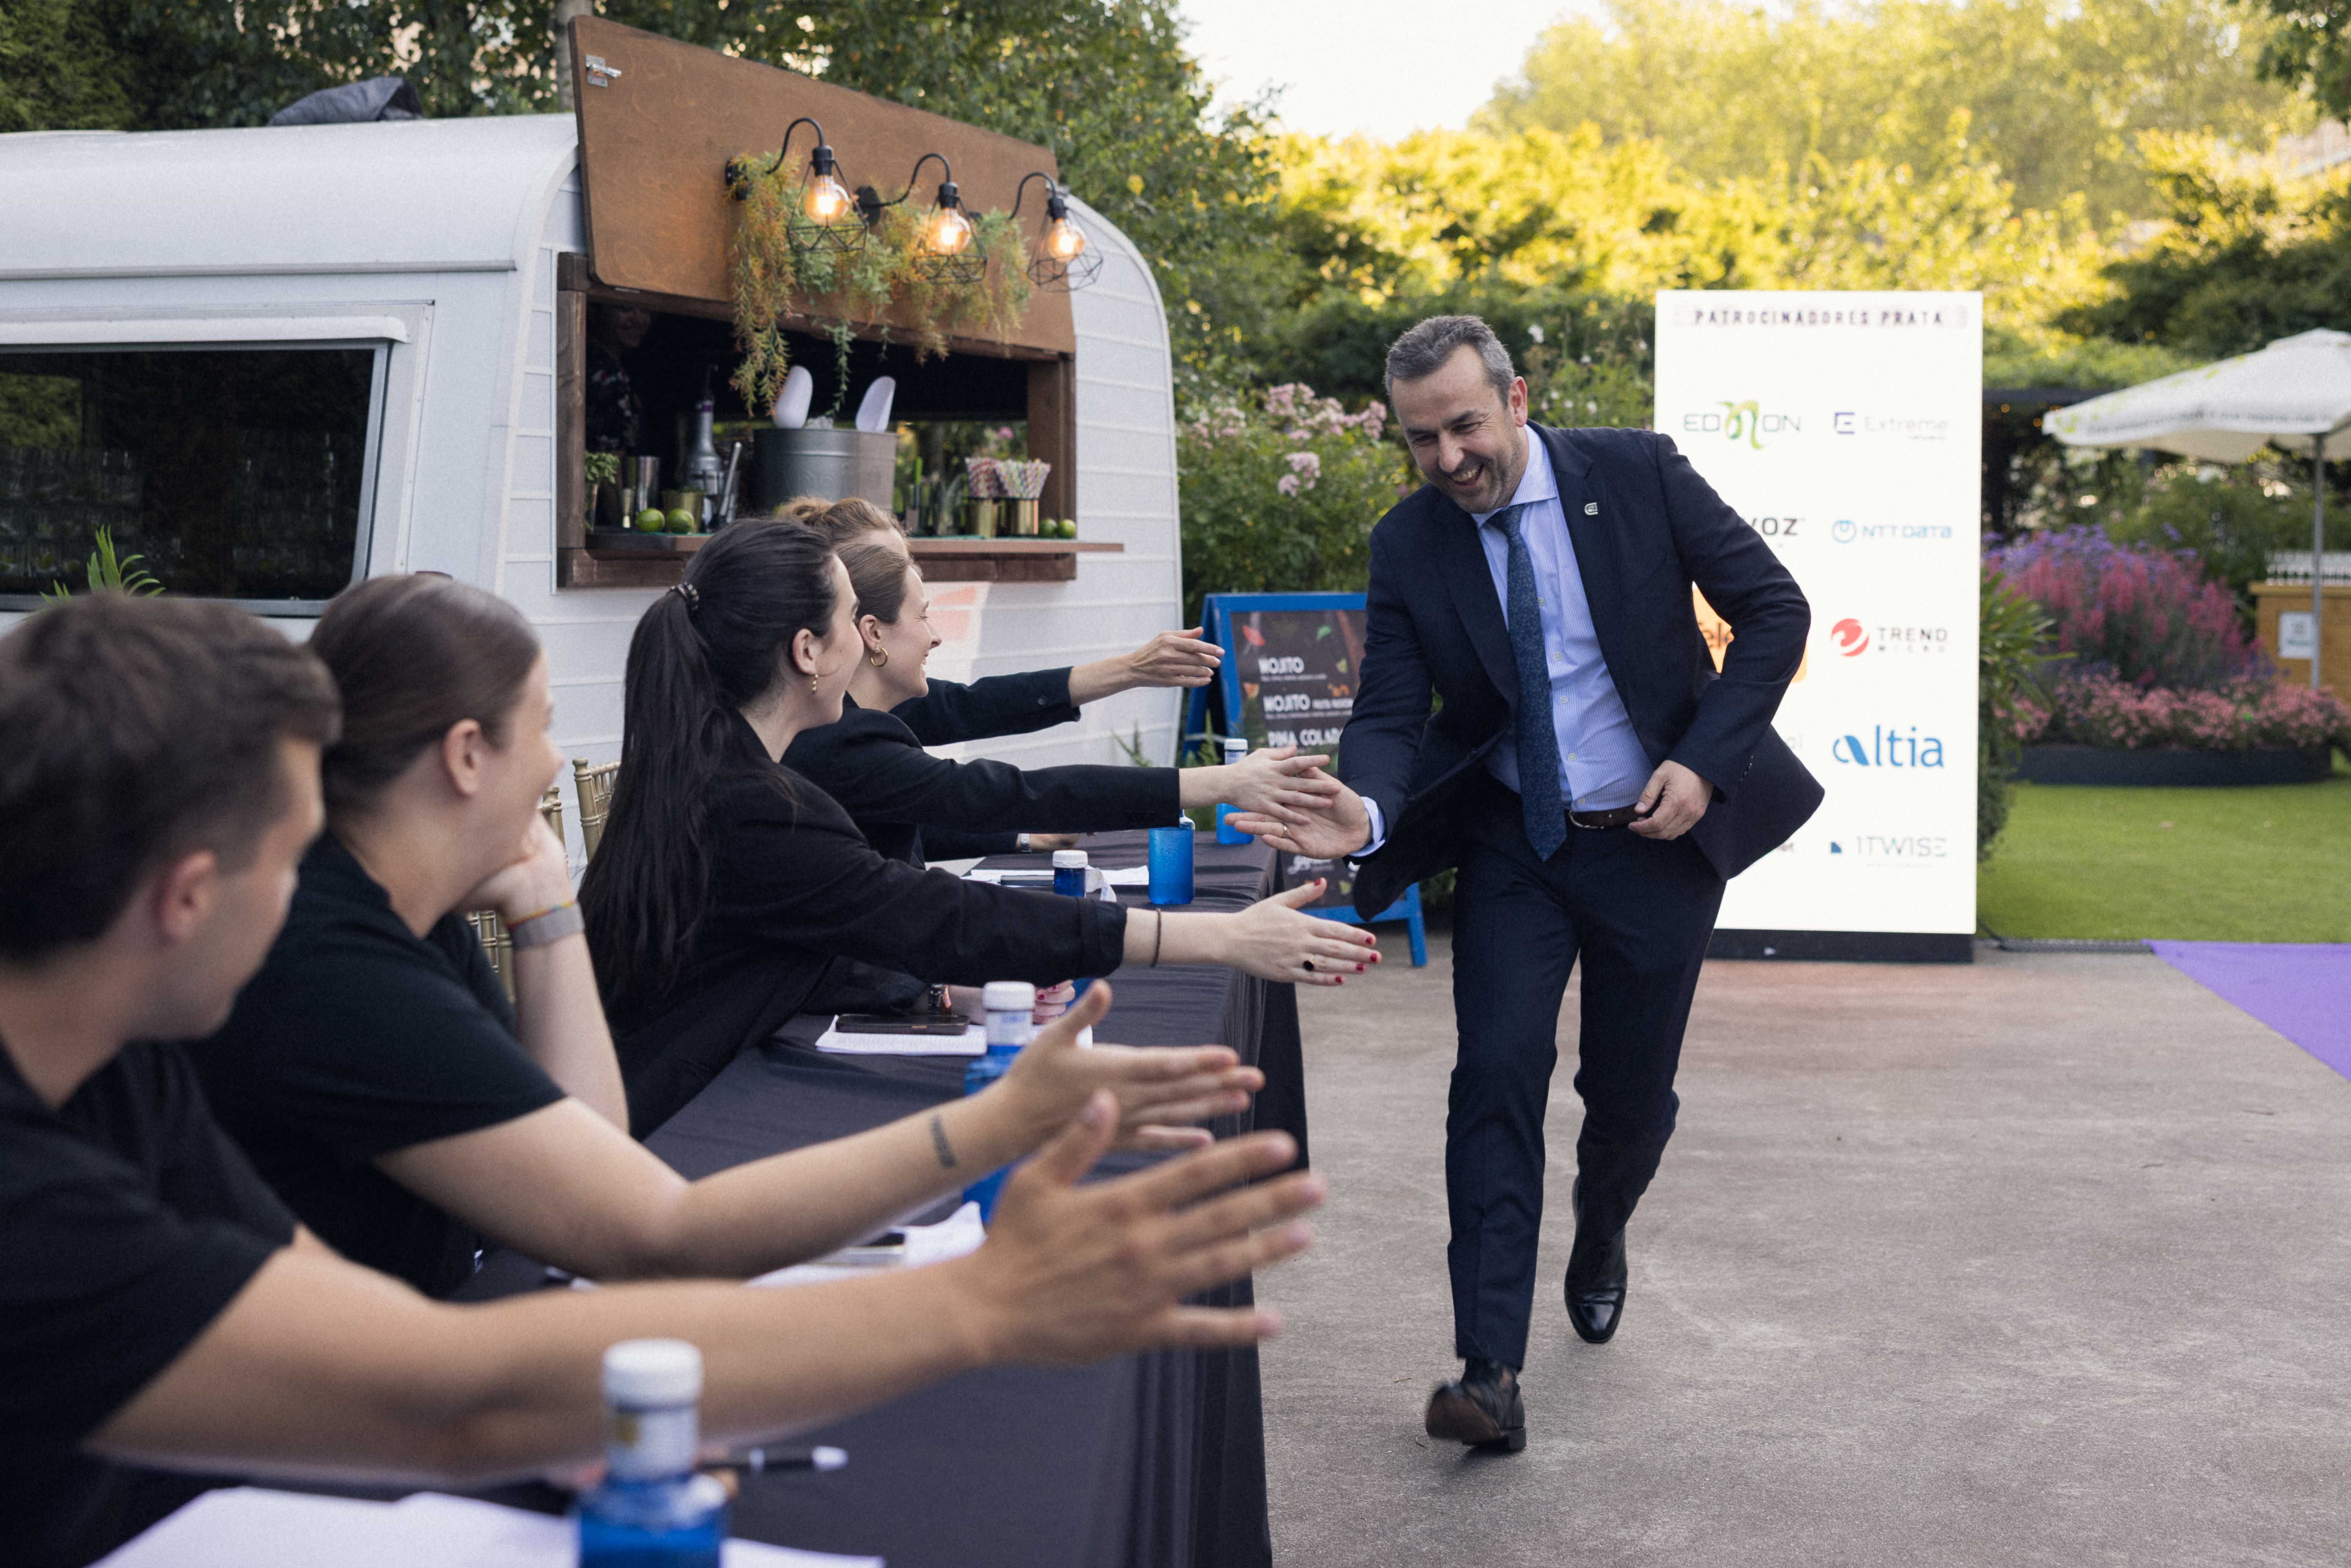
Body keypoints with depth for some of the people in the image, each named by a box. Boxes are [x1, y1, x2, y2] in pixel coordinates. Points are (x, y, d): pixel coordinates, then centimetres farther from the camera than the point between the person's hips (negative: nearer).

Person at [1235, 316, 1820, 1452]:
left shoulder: (1638, 474, -10)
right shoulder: (1408, 544, -6)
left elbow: (1774, 609, -6)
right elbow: (1391, 713, -10)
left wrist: (1704, 762, -16)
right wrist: (1366, 814, -33)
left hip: (1659, 835, -1)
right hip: (1513, 845, 1)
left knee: (1633, 1094, 10)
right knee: (1497, 1075, -14)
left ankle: (1599, 1238, 45)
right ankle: (1491, 1371, -14)